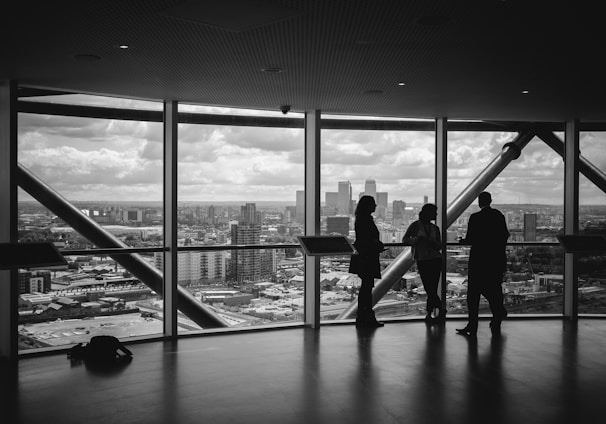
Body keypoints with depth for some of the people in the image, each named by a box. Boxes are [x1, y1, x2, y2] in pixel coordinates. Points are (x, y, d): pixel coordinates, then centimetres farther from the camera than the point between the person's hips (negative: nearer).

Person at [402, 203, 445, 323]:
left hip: (435, 260, 3)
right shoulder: (415, 226, 1)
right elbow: (404, 240, 0)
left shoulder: (435, 228, 12)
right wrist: (416, 239, -18)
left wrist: (429, 241, -12)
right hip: (422, 260, -3)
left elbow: (439, 246, 7)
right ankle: (441, 309, 8)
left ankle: (429, 314, 8)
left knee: (432, 289, -2)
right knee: (429, 288, -6)